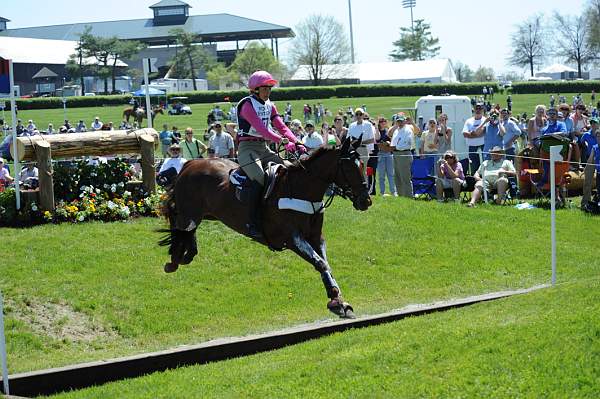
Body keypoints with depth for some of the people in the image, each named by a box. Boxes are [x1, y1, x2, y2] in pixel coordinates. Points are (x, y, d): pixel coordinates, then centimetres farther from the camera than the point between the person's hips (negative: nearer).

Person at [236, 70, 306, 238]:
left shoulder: (269, 106, 15)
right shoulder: (247, 104, -11)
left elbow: (281, 126, 6)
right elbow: (260, 128, -24)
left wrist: (296, 142, -11)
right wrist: (282, 141, -34)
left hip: (264, 148, 8)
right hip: (248, 147, -8)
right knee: (259, 178, -29)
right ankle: (253, 224, -27)